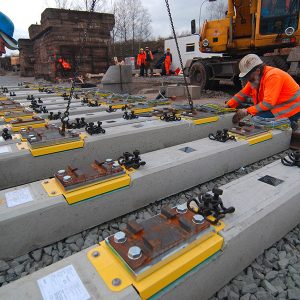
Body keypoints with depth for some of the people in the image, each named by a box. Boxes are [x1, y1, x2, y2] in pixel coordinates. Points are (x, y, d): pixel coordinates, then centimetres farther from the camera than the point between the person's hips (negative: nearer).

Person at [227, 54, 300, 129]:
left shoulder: (272, 76, -23)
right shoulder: (256, 78, 3)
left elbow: (268, 103, -28)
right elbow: (242, 94, 6)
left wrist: (247, 111, -27)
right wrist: (227, 106, -3)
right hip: (276, 107, 9)